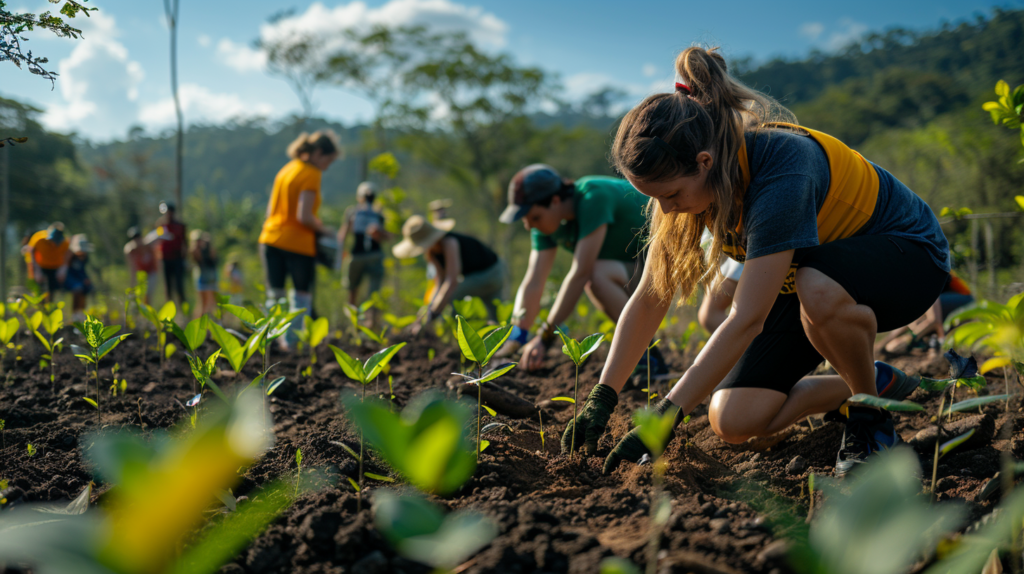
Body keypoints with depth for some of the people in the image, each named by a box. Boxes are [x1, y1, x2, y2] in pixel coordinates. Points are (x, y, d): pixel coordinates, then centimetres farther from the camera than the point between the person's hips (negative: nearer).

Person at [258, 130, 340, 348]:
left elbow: (270, 211, 14)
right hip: (298, 243, -7)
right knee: (302, 296, 9)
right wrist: (323, 229, -4)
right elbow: (304, 217, -19)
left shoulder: (285, 170, 13)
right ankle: (290, 342, 7)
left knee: (274, 295, 12)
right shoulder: (311, 174, -12)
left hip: (271, 239, 7)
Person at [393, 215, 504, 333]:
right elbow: (442, 280, -8)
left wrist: (431, 316, -44)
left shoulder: (449, 243, -34)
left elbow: (452, 282, -41)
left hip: (490, 273, -8)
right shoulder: (431, 252, -9)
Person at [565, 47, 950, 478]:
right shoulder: (686, 179, -16)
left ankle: (871, 413, -13)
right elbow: (650, 298, -10)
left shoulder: (780, 170, -38)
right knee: (733, 421, -10)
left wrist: (663, 419, -39)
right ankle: (871, 384, 13)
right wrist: (601, 398, -17)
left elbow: (747, 320, -40)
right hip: (812, 272, 7)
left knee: (818, 289, -43)